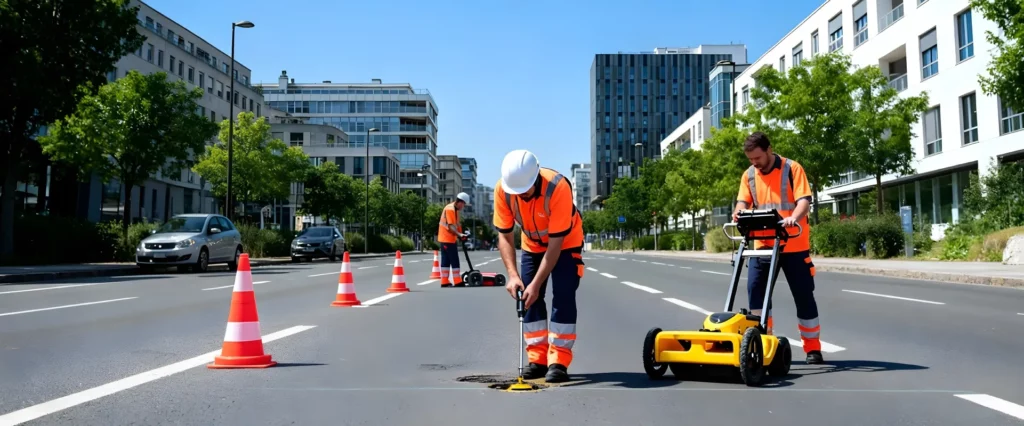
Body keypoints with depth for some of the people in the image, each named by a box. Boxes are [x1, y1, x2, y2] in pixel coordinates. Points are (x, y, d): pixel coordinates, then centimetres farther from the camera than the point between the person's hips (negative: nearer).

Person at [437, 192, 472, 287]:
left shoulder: (455, 210, 15)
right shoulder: (450, 209, -17)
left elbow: (457, 224, 16)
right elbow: (450, 226, -24)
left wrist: (461, 235, 4)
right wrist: (459, 234, -34)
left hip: (451, 239, 10)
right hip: (447, 239, -10)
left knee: (446, 261, 10)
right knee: (454, 261, -7)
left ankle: (445, 282, 12)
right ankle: (458, 282, -5)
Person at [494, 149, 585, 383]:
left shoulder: (558, 187, -38)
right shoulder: (502, 189, -26)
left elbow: (556, 243, -34)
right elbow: (504, 235, -17)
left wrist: (536, 284, -36)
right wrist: (513, 274, -29)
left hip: (565, 243, -4)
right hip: (532, 244, 4)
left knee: (563, 298, -13)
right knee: (530, 299, 0)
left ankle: (559, 362, -8)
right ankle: (537, 359, 9)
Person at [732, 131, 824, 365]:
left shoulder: (792, 169, -7)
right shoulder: (749, 175, 7)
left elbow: (804, 199, -14)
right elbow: (743, 201, 2)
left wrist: (794, 217, -34)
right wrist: (739, 212, -21)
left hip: (793, 245, -4)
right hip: (762, 244, 4)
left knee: (803, 295, 3)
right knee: (755, 289, -5)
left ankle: (813, 348, 14)